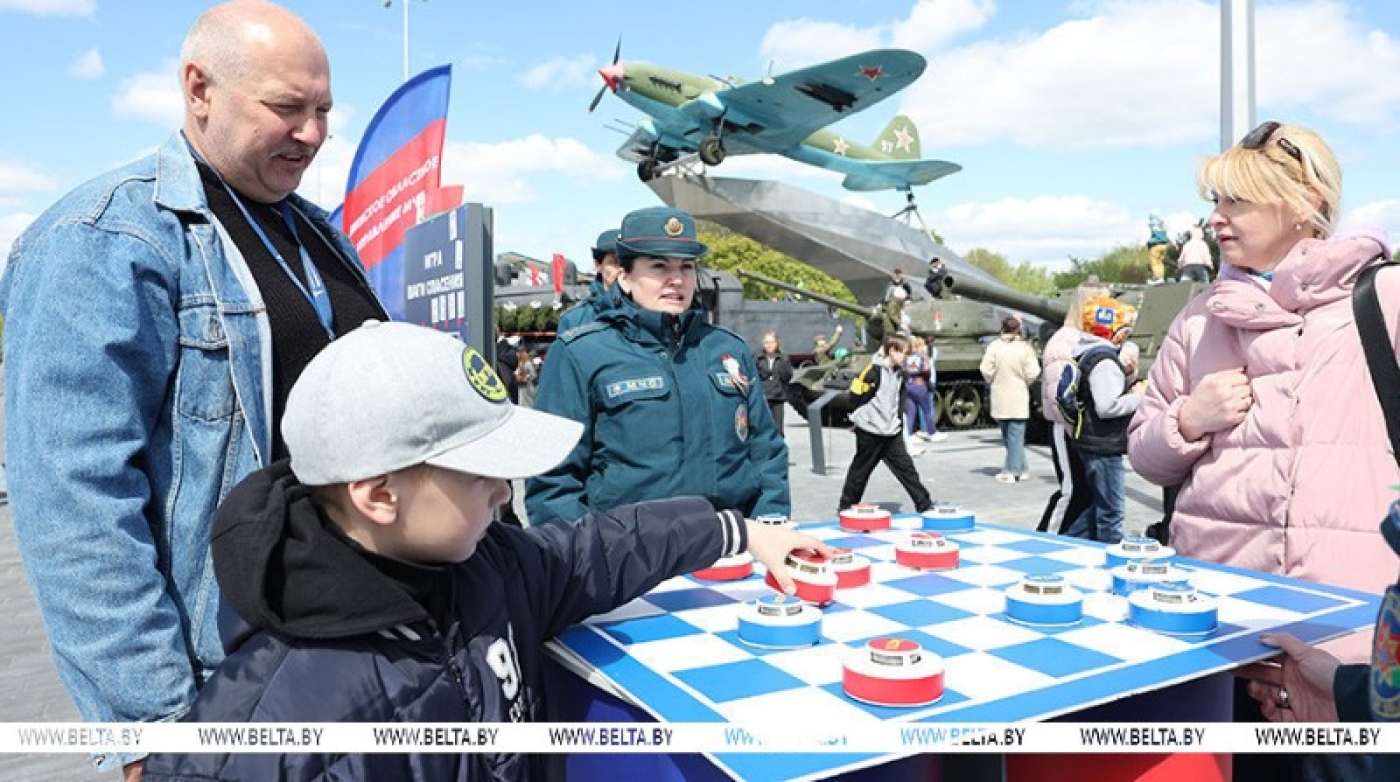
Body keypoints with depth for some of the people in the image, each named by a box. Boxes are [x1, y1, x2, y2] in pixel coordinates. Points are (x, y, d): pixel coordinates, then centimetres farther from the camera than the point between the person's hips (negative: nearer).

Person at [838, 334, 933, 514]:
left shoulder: (899, 374, 9)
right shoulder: (873, 372, -17)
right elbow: (857, 397, -13)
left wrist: (898, 423, 15)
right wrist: (858, 420, -3)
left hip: (892, 432, 6)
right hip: (870, 433, -6)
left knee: (906, 467, 3)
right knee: (860, 470, 5)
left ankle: (924, 504, 6)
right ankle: (846, 506, 19)